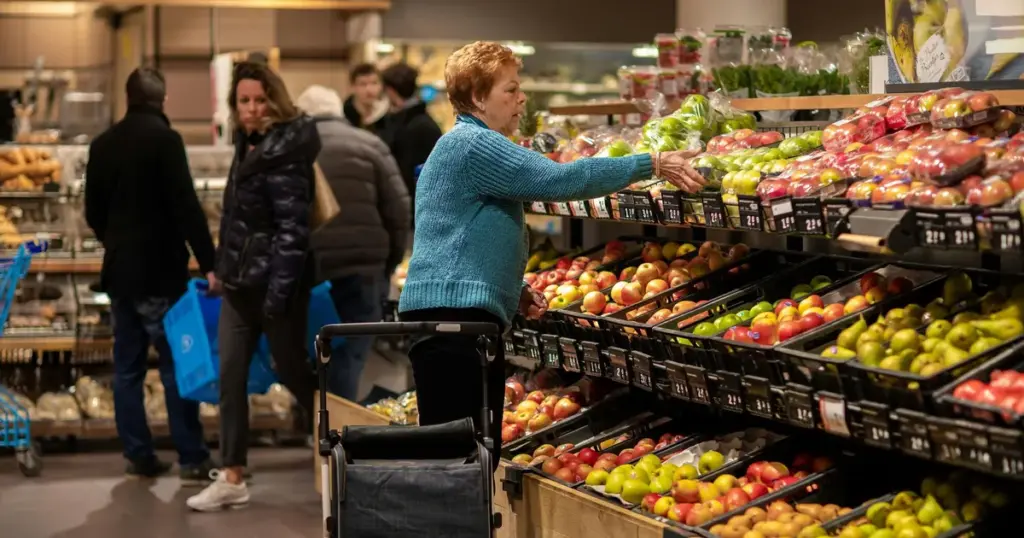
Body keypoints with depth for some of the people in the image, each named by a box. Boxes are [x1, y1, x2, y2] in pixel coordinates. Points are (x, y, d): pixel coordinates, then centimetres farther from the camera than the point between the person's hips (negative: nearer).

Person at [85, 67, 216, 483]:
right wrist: (208, 262, -17)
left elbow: (93, 212, 15)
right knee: (177, 364, -3)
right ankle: (192, 459, -2)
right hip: (160, 270, -6)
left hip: (119, 270, 6)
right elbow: (186, 206, -17)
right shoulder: (164, 139, -10)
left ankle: (139, 456, 12)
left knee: (128, 366, 10)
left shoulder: (103, 144, 8)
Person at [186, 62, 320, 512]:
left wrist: (279, 290, -27)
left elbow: (293, 228, -23)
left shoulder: (285, 153, -17)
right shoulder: (249, 145, 10)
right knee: (230, 377, 6)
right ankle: (232, 479, 10)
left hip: (275, 281, -9)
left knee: (291, 371, 5)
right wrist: (224, 267, 19)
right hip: (240, 281, 9)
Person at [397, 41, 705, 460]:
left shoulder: (462, 145, 23)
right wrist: (652, 164, -12)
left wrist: (512, 289, 15)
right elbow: (561, 180, -18)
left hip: (466, 315, 11)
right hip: (454, 312, -11)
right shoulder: (474, 144, -11)